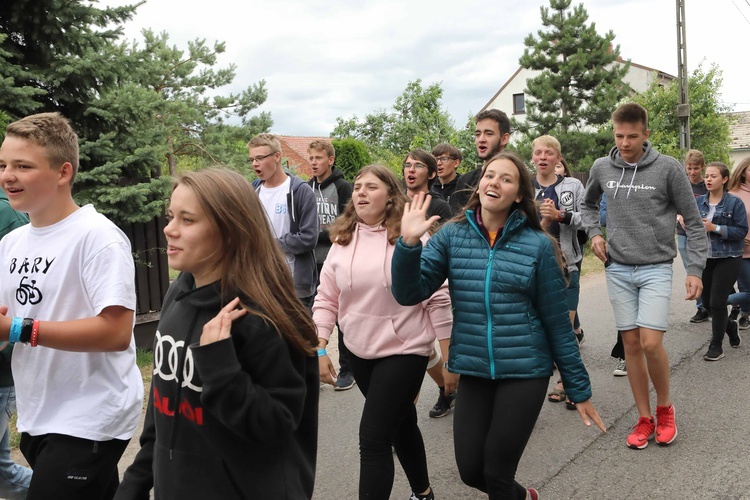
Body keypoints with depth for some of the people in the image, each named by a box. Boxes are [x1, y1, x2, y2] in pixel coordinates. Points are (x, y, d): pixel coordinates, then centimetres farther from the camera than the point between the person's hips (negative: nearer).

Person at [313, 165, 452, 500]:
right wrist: (320, 349, -2)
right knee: (401, 423, 23)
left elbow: (438, 299, -10)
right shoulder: (342, 240, 0)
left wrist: (449, 356, -8)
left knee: (373, 438, -8)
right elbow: (326, 299, 4)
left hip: (404, 351, -5)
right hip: (359, 353, 5)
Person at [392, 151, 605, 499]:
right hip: (473, 372, 3)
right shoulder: (451, 236, -1)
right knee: (470, 471, 11)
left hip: (525, 372, -2)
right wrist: (408, 243, -25)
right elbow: (409, 293, -9)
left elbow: (557, 323, -2)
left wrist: (579, 389, 1)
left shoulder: (538, 245, -6)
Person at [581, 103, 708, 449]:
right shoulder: (602, 168, 3)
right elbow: (588, 204, 22)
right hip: (618, 269, 3)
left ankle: (665, 409, 15)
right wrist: (594, 233, 4)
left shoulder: (668, 168, -7)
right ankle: (644, 419, 19)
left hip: (656, 268, -3)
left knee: (651, 343, -12)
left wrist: (695, 269, -7)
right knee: (631, 345, 6)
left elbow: (693, 222, -2)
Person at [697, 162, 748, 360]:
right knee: (707, 301, 12)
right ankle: (730, 327, 41)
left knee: (717, 302, -7)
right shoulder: (699, 202, 4)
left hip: (727, 260, -5)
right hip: (704, 259, 5)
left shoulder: (735, 202, -8)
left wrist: (715, 228, -20)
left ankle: (716, 346, 8)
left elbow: (742, 231, -11)